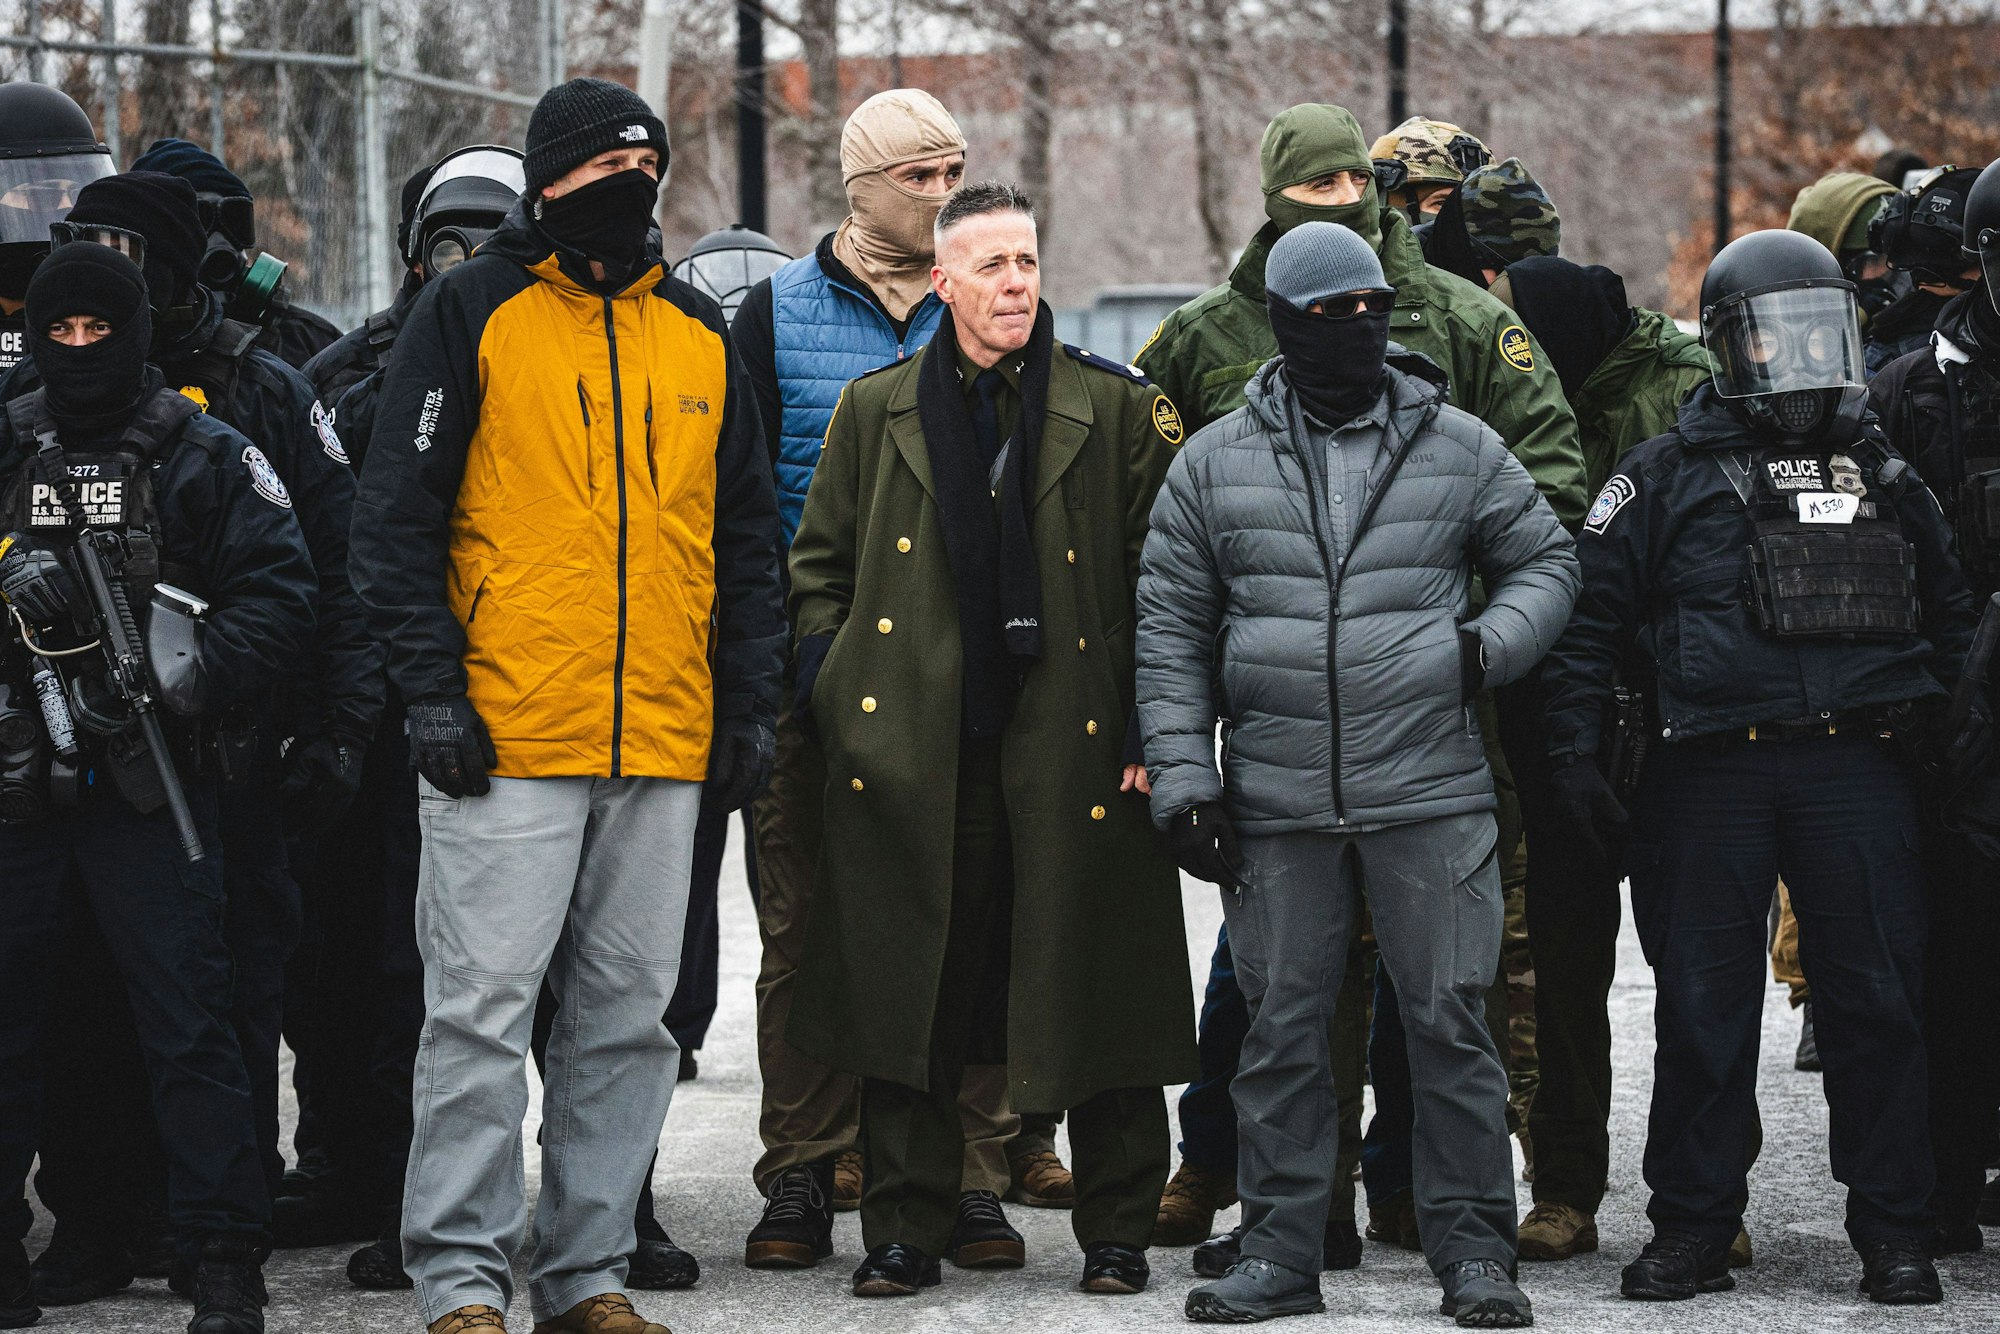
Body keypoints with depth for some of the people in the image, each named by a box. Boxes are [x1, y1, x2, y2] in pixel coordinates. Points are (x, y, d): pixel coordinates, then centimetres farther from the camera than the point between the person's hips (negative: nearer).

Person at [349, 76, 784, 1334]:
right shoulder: (471, 311, 0)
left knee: (629, 1020, 8)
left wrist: (751, 703, 11)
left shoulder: (700, 333, 14)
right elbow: (397, 514, -3)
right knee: (484, 1009, -5)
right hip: (506, 735, -5)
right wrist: (432, 690, -10)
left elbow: (749, 536, 19)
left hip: (666, 744, 5)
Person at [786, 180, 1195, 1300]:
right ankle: (907, 1233, 13)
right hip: (915, 757, 2)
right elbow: (820, 561, 17)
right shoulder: (877, 411, 9)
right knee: (909, 1002, 3)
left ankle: (1118, 1234, 12)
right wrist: (831, 683, 5)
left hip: (1071, 749, -1)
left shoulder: (1117, 410, 3)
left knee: (1097, 994, 1)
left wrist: (1148, 722, -3)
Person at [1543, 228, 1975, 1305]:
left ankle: (1894, 1234, 8)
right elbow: (1589, 618, 4)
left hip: (1857, 772, 2)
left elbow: (1947, 614, 23)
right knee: (1702, 1010, 3)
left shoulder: (1882, 477, 15)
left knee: (1877, 1003, 1)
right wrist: (1575, 756, -3)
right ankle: (1691, 1229, 12)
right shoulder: (1665, 478, 6)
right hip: (1711, 771, -2)